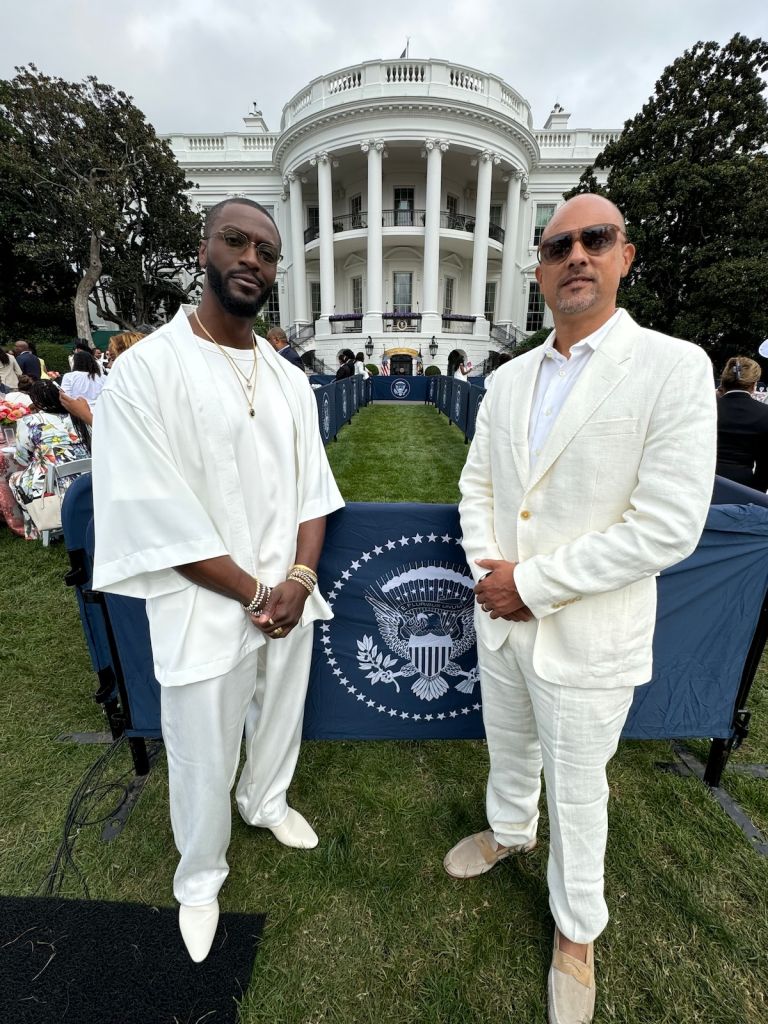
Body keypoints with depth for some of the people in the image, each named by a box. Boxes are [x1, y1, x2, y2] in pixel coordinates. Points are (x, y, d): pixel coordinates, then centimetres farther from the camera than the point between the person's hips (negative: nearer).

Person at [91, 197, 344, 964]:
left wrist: (300, 577, -10)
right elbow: (158, 519, -17)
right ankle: (199, 879, 46)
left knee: (280, 718, 26)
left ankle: (268, 803, 57)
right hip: (206, 610, -5)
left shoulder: (290, 380, 4)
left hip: (287, 596, 5)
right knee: (204, 757, 15)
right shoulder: (146, 370, -12)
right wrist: (254, 592, -14)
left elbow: (312, 487, 4)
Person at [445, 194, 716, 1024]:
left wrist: (533, 583, -18)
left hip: (586, 637, -4)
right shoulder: (508, 379, 4)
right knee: (508, 749, 28)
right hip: (500, 618, 5)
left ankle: (576, 928, 46)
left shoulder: (675, 368, -13)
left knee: (576, 792, 17)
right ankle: (509, 831, 59)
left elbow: (667, 525, -19)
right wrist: (489, 569, -8)